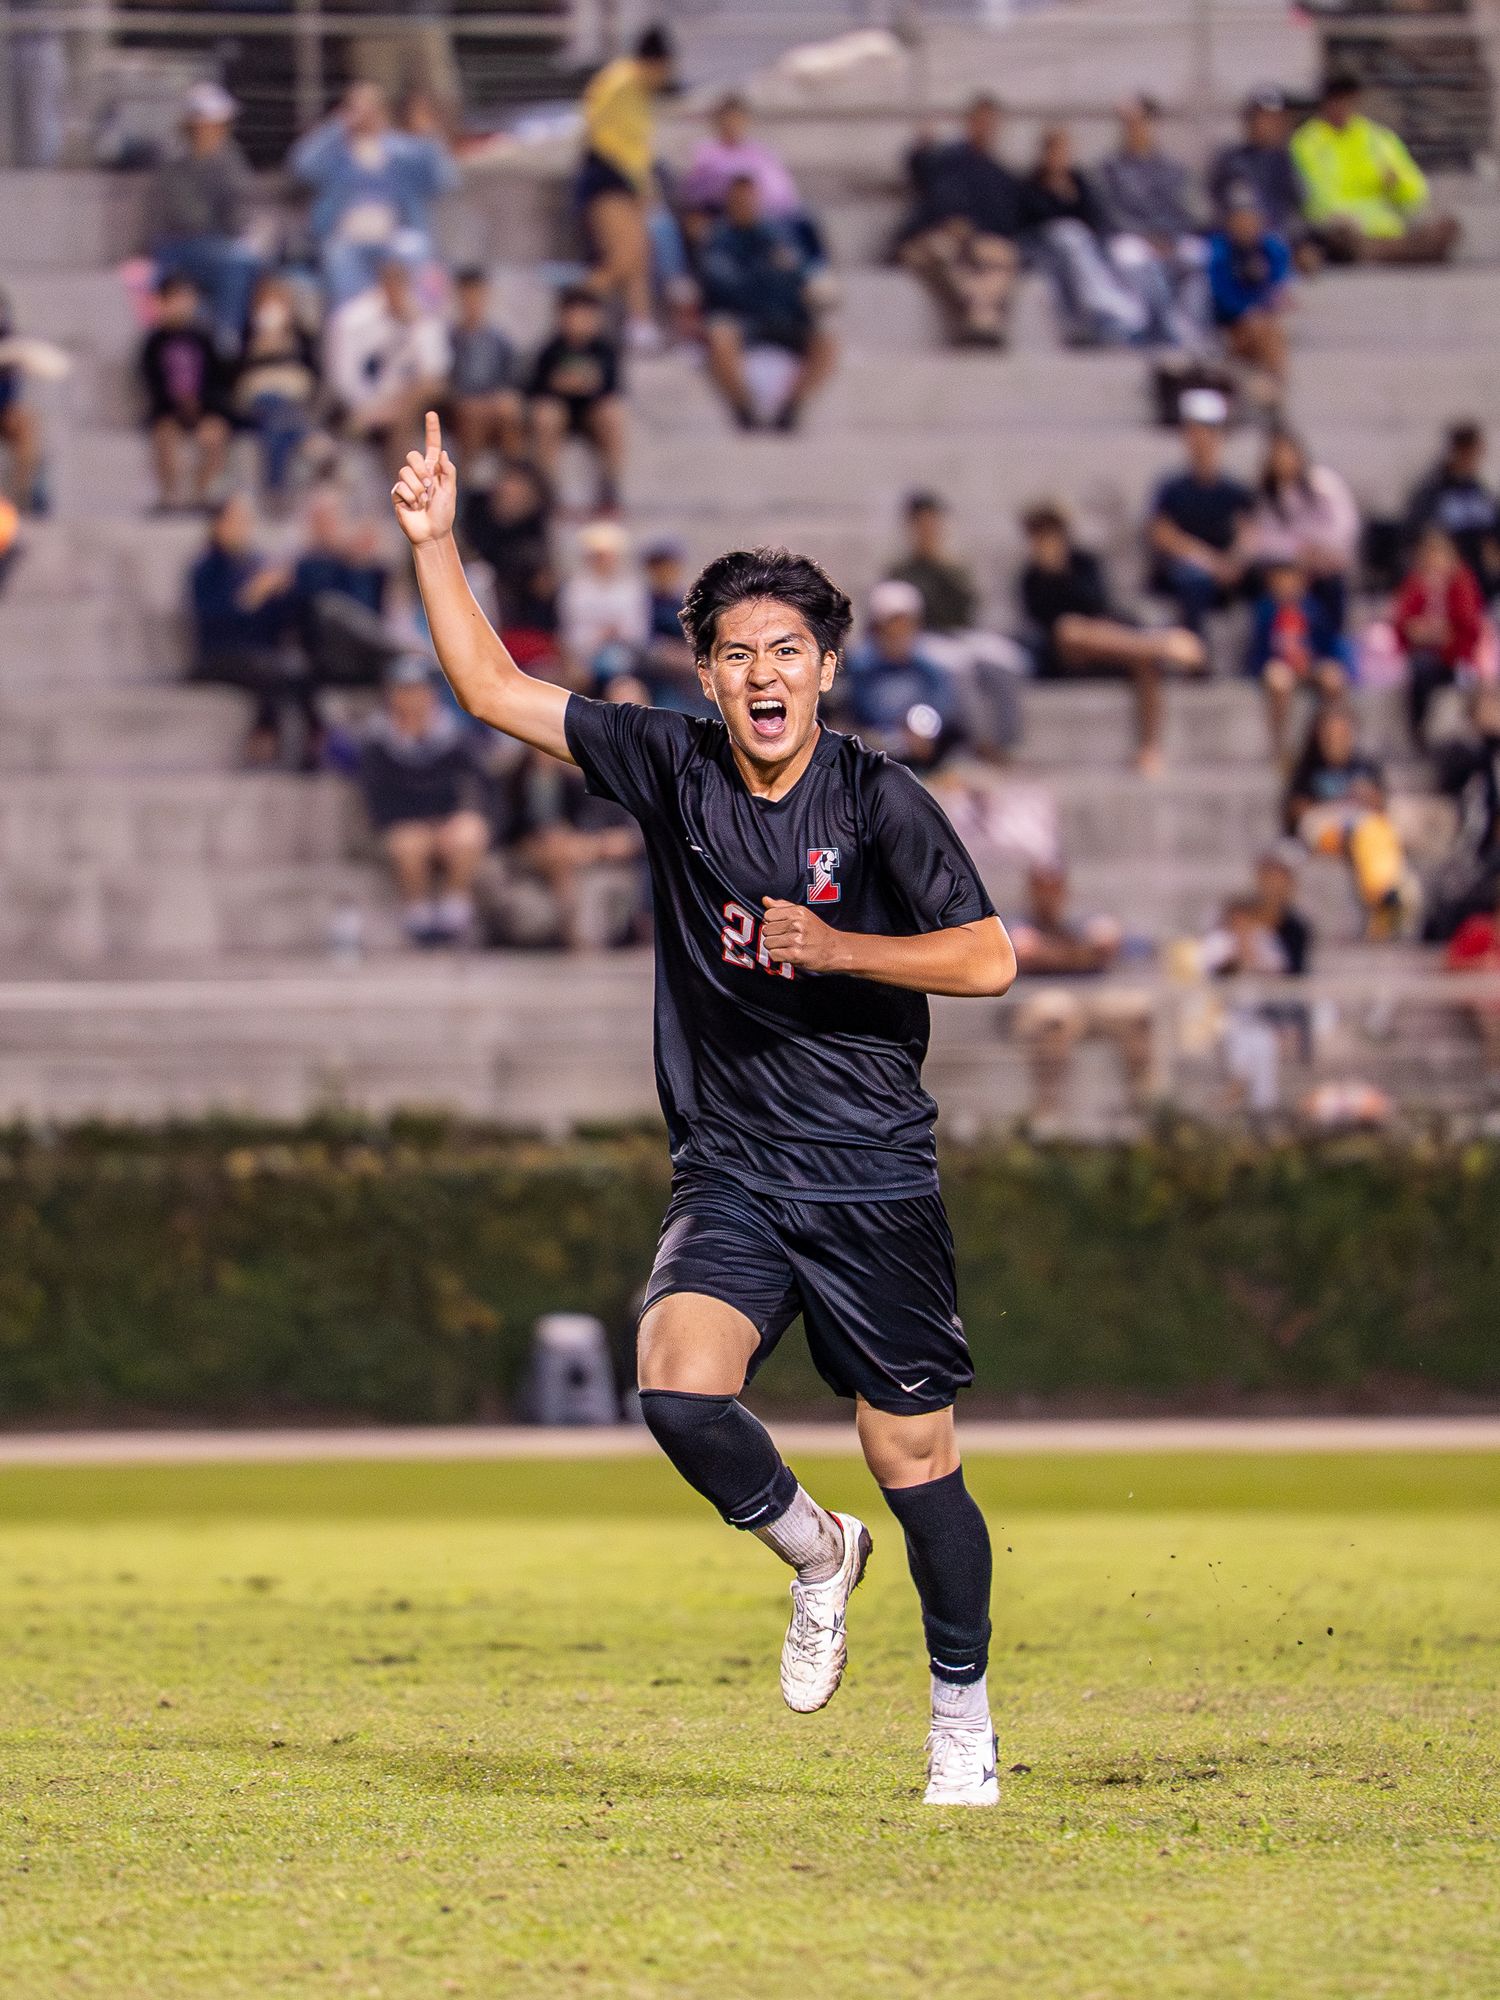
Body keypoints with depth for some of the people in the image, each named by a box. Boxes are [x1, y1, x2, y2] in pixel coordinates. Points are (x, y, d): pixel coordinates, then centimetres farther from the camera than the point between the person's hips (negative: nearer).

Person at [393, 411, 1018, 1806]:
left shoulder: (880, 801, -6)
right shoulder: (672, 771, 2)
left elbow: (987, 960, -9)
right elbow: (493, 689, 6)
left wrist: (834, 949, -18)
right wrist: (433, 542, -1)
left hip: (873, 1181, -2)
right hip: (729, 1170, 2)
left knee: (913, 1459, 1)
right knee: (679, 1390, -23)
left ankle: (961, 1716, 21)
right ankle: (812, 1552, 7)